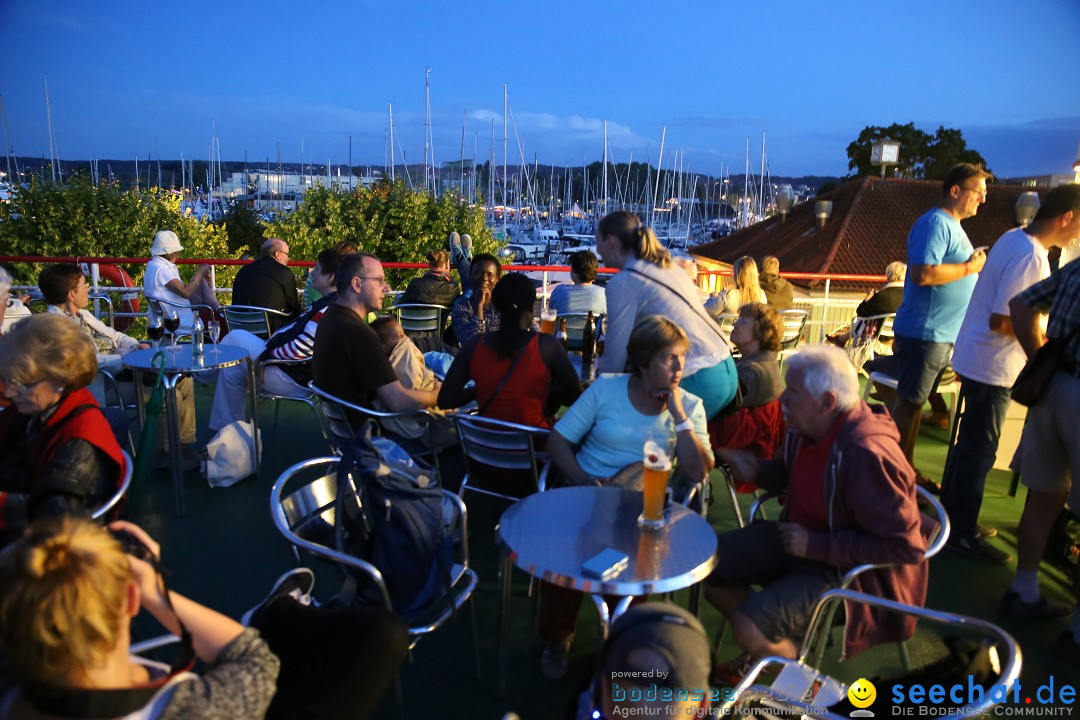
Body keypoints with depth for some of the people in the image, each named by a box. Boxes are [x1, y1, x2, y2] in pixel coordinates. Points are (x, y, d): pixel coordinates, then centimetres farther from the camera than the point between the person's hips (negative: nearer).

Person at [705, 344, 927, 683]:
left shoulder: (866, 455, -31)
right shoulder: (806, 427, -7)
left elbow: (906, 547, -27)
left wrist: (818, 546, -25)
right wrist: (757, 470, -7)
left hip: (848, 568, -8)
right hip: (800, 536, 8)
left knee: (749, 628, -22)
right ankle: (771, 646, 26)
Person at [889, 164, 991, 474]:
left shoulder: (952, 225, 18)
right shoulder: (935, 224, -14)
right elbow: (923, 273, -27)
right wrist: (970, 267, -16)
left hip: (943, 335, 10)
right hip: (924, 332, -10)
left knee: (914, 402, 14)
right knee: (909, 402, -4)